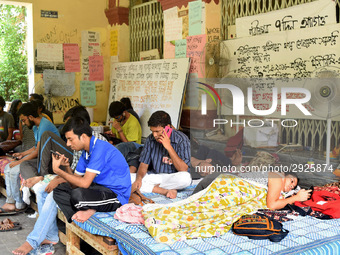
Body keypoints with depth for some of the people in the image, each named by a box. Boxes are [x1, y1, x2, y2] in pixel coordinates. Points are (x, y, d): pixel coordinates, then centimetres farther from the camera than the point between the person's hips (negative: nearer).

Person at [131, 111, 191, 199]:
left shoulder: (181, 139, -12)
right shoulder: (151, 139, 0)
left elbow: (183, 170, -20)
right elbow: (144, 165, 5)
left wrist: (169, 147, -24)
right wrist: (139, 178, -17)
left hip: (172, 178, -4)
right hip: (153, 176, 4)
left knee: (185, 178, -38)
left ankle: (154, 187, -14)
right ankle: (166, 191, -24)